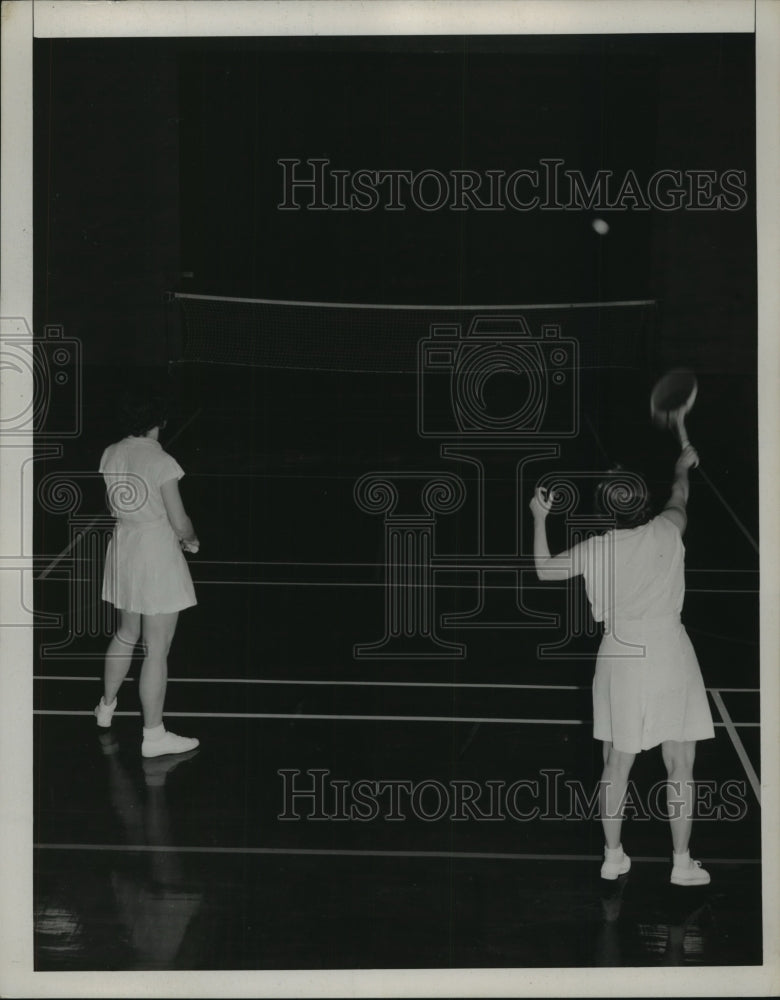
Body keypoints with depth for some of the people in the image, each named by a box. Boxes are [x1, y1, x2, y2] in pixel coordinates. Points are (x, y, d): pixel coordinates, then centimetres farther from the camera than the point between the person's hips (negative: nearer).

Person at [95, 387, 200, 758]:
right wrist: (191, 539, 6)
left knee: (126, 633, 28)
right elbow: (180, 522, -16)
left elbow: (113, 507, 11)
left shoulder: (110, 455, 1)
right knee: (157, 650, 0)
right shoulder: (161, 461, -19)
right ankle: (153, 735, 6)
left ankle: (106, 706, 43)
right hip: (158, 553, -7)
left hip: (123, 547, 7)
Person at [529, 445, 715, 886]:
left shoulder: (596, 549, -1)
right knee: (680, 765, 5)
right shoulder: (665, 533, -3)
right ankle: (682, 862, 7)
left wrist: (540, 518, 23)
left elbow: (545, 569, 14)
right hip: (668, 655, -2)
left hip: (619, 657, 2)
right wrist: (682, 468, 40)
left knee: (617, 763, 12)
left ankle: (614, 856, 20)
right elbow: (679, 500, 20)